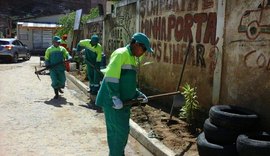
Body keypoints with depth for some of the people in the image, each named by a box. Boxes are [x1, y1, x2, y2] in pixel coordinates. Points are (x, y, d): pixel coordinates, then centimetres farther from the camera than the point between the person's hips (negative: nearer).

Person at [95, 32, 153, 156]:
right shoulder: (121, 53, -11)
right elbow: (111, 76, -22)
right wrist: (115, 97, -26)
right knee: (119, 131, -5)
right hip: (113, 101, -10)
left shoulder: (131, 58, 19)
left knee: (123, 131, 15)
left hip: (123, 102, 10)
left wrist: (138, 94, 11)